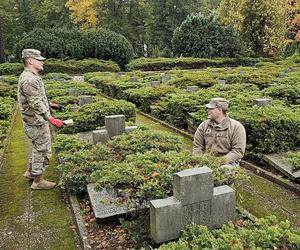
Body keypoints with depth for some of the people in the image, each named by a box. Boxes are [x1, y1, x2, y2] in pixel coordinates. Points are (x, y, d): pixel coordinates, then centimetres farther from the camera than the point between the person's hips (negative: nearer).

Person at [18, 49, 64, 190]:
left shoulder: (30, 77, 11)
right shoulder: (29, 79, -22)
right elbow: (35, 104, -28)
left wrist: (50, 105, 22)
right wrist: (51, 119, -30)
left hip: (37, 120, 10)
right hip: (36, 122, -10)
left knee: (39, 148, 23)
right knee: (42, 150, 1)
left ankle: (30, 172, 38)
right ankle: (38, 181, 15)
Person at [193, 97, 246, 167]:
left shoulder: (236, 127, -2)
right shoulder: (203, 126, 9)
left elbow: (238, 151, -9)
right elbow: (197, 146, 8)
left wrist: (222, 161, -21)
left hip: (228, 163, -2)